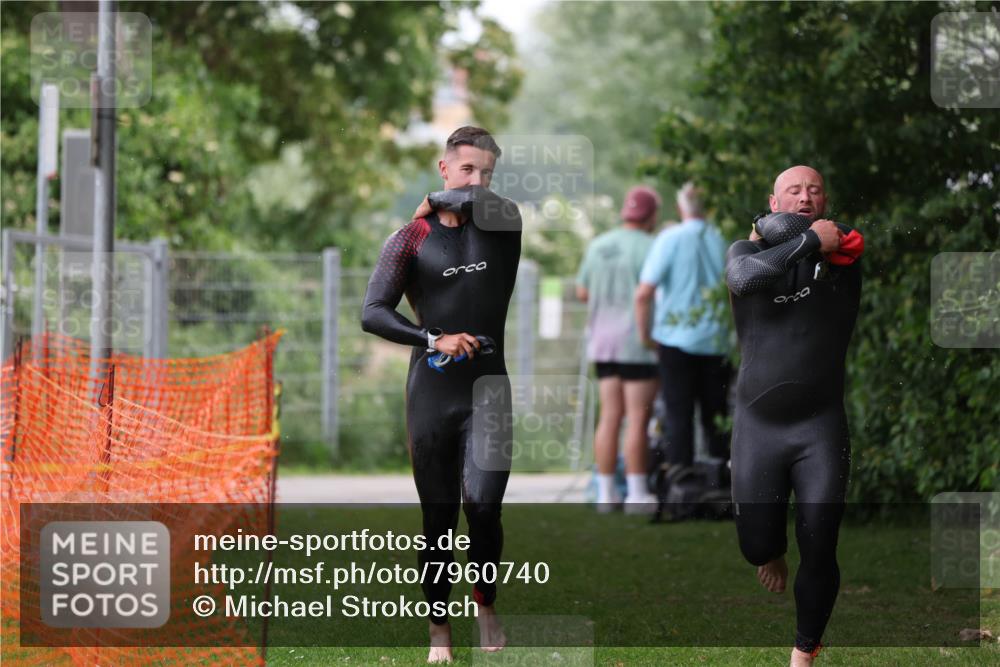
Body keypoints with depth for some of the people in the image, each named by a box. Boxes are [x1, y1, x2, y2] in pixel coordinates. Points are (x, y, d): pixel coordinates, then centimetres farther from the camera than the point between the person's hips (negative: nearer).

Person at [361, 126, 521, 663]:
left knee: (483, 503, -16)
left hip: (487, 386, 0)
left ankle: (486, 603, 10)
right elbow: (372, 315, -4)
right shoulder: (412, 239, 1)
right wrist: (434, 340, -14)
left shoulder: (504, 223, 4)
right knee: (438, 515, 4)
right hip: (431, 389, 0)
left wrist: (437, 202, -2)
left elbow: (481, 200, -20)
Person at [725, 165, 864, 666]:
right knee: (755, 547, 5)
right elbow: (743, 277, -23)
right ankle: (775, 552, 43)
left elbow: (778, 229, -19)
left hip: (821, 427, -1)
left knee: (819, 553, -3)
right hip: (757, 425, 1)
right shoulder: (747, 250, 2)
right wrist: (809, 239, -22)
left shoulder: (839, 250, 1)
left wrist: (770, 230, 1)